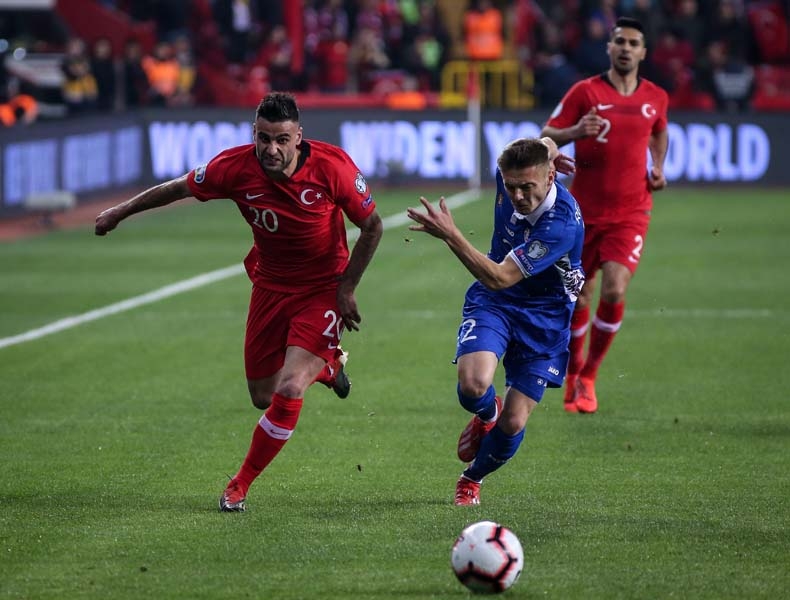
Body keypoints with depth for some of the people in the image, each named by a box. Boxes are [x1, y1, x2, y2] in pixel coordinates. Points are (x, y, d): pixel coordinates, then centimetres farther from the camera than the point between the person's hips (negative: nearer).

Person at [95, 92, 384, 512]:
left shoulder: (332, 166, -23)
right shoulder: (234, 167, -17)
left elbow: (372, 227, -9)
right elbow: (180, 188, 2)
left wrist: (346, 288, -10)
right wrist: (119, 212, 13)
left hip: (324, 288, -3)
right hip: (271, 284, 3)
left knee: (289, 390, -19)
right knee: (262, 396, 8)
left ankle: (241, 484, 2)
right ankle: (327, 364, 42)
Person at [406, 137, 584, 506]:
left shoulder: (562, 224, -32)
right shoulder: (509, 169, -15)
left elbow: (499, 278, -34)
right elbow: (544, 144, 9)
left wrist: (450, 236, -39)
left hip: (543, 316, -3)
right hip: (492, 302, 3)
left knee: (513, 424, -3)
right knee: (472, 386, -25)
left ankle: (472, 479, 29)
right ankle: (487, 415, 14)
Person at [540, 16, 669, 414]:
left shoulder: (655, 98, 5)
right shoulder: (585, 92, -5)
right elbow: (546, 136, -5)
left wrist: (658, 168, 9)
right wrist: (575, 131, -25)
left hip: (630, 213, 1)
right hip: (585, 212, -1)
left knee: (614, 292, -17)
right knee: (578, 299, 6)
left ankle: (587, 379, -1)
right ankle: (573, 372, 32)